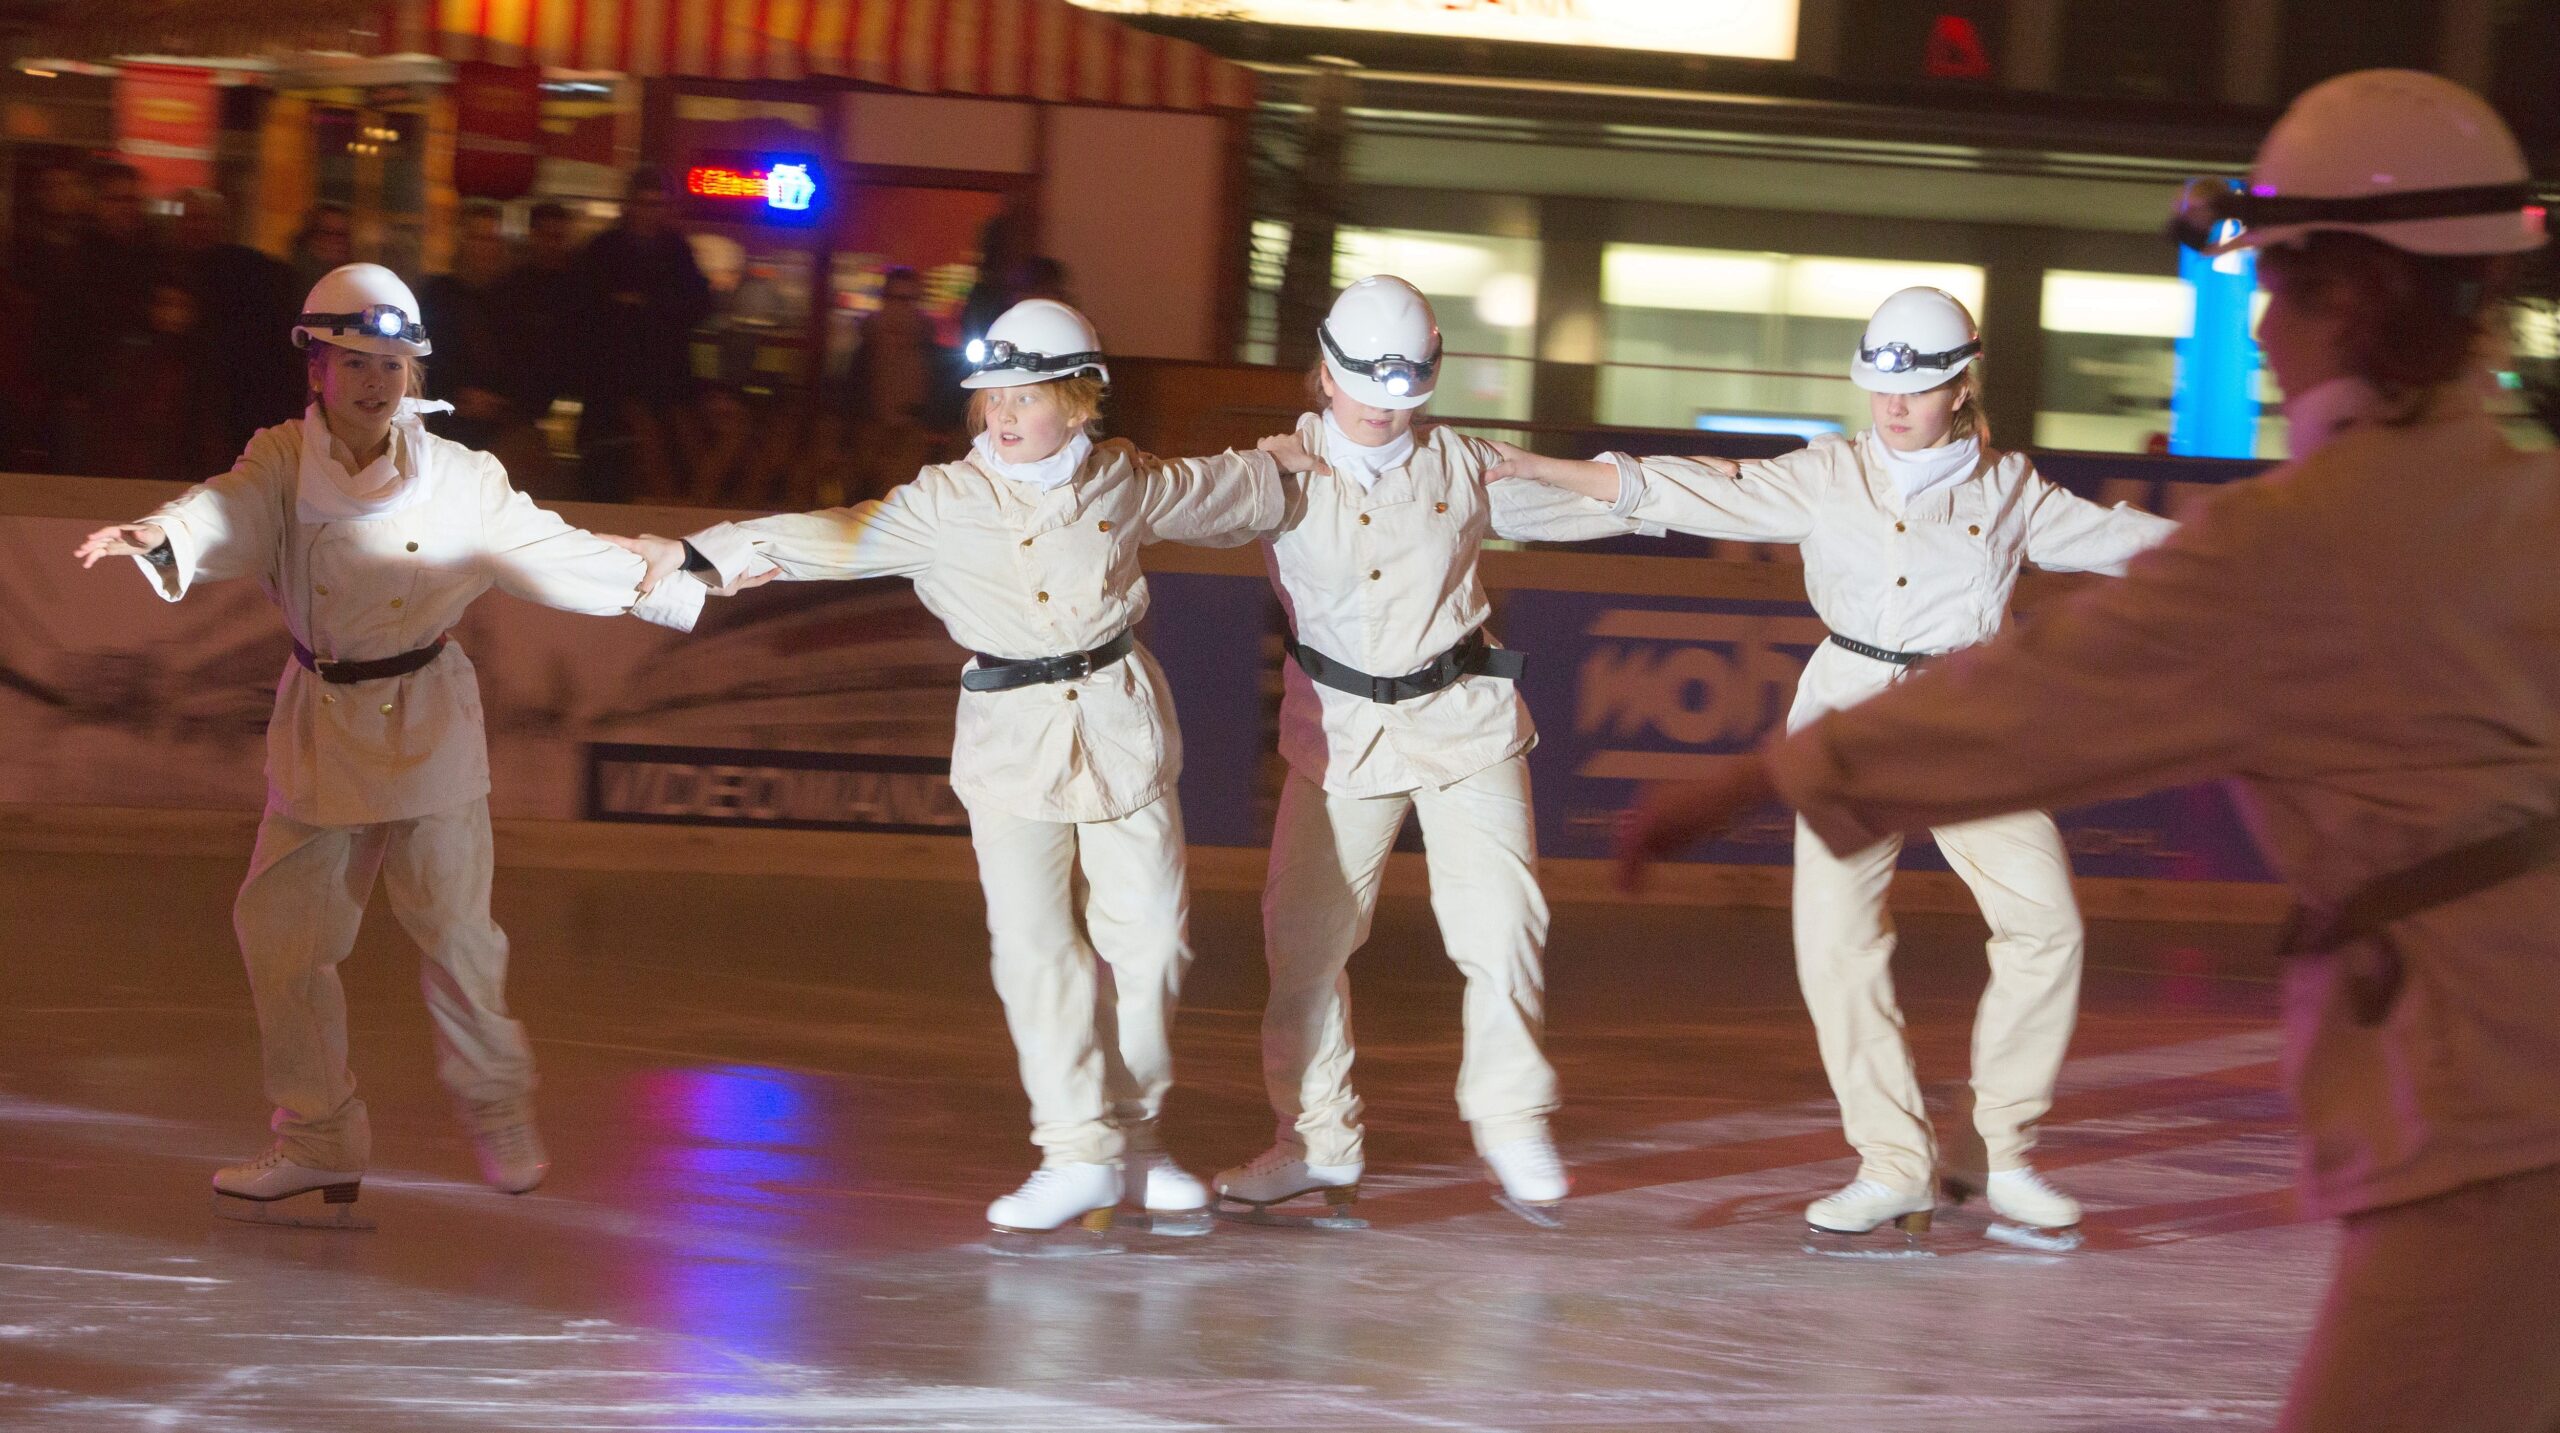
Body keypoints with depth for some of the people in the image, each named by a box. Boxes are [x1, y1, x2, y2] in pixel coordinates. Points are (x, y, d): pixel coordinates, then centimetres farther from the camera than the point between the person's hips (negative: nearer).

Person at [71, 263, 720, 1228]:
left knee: (454, 926, -2)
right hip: (320, 728, 2)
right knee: (282, 931, 1)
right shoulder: (283, 467, -6)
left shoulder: (459, 480, -5)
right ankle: (319, 1143, 16)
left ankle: (497, 1111, 23)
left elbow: (556, 555, 2)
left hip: (429, 725, -2)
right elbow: (227, 515, -25)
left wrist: (688, 593, 1)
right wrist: (156, 540, -48)